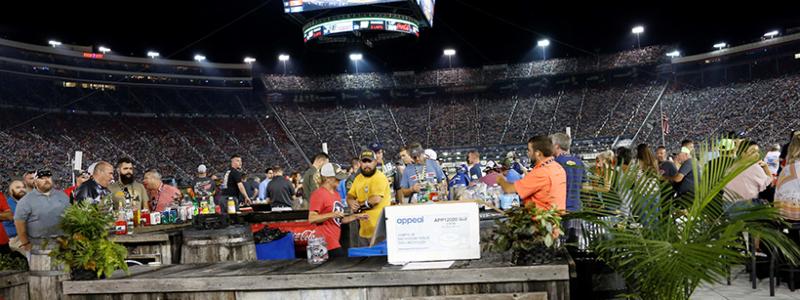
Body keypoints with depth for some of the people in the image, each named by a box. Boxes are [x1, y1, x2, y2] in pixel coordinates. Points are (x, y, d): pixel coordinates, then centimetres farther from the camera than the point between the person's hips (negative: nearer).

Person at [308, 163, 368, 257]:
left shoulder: (335, 194, 19)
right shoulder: (318, 194, -10)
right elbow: (311, 219, -17)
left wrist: (356, 216, 14)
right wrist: (332, 214, -24)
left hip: (335, 242, 9)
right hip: (327, 242, -9)